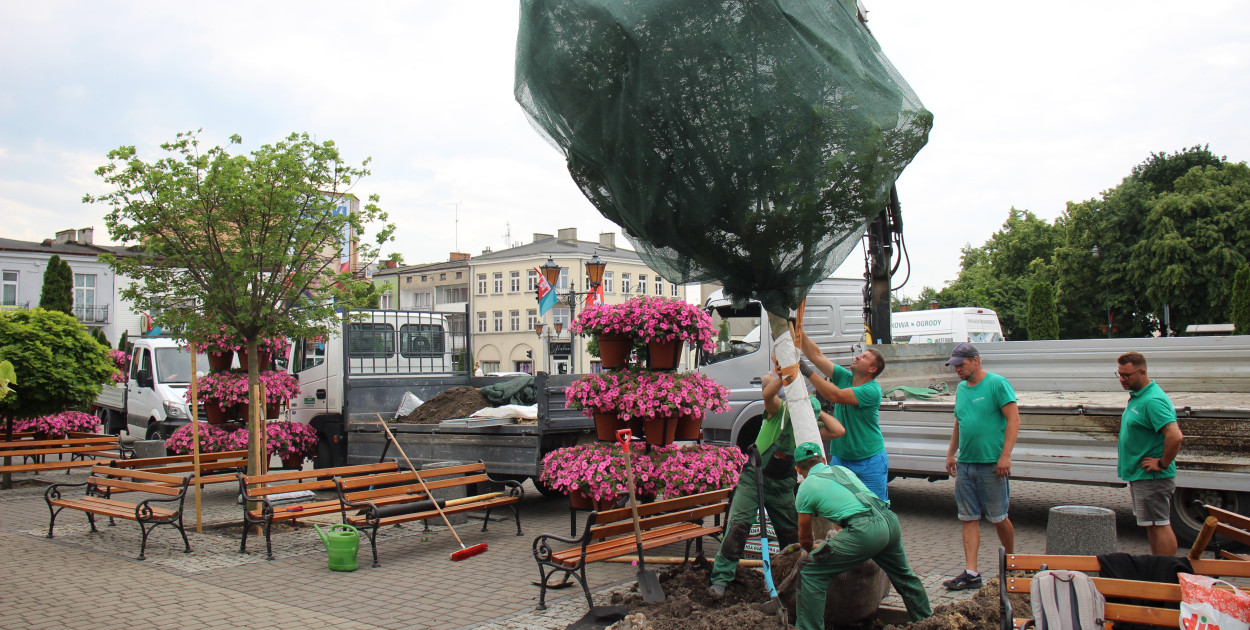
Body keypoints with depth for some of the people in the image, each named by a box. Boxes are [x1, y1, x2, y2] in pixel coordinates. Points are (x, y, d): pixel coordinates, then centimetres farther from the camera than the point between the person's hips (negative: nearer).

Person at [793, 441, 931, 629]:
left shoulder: (806, 488, 11)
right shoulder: (842, 469, 28)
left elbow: (805, 538, 19)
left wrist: (811, 552, 42)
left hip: (865, 530, -7)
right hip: (890, 520, 7)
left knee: (811, 575, 2)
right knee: (903, 574, 33)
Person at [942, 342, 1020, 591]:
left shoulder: (997, 383, -8)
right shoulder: (961, 388, 13)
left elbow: (1014, 419, -13)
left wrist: (1005, 455, -18)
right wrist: (951, 453, 18)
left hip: (991, 465, -6)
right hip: (965, 465, 6)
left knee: (998, 518, 5)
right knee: (969, 519, 4)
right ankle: (971, 573, 5)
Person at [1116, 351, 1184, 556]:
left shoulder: (1153, 400, -21)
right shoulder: (1136, 397, 12)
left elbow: (1175, 437, -32)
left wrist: (1163, 463, -20)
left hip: (1152, 477, -10)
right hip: (1139, 476, 10)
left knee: (1159, 526, -4)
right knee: (1152, 525, 16)